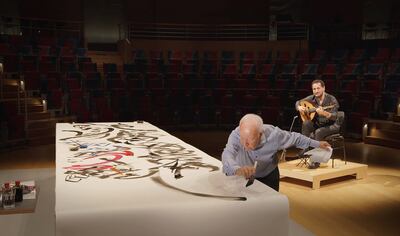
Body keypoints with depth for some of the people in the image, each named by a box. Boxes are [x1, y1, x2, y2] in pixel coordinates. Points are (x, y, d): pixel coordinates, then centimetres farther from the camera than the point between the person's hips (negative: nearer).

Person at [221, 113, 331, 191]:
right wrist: (238, 170, -75)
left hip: (268, 176, 1)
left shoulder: (273, 134, -29)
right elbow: (227, 155, -54)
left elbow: (294, 138, -8)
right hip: (243, 177, -1)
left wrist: (316, 144, 0)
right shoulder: (236, 135, -35)